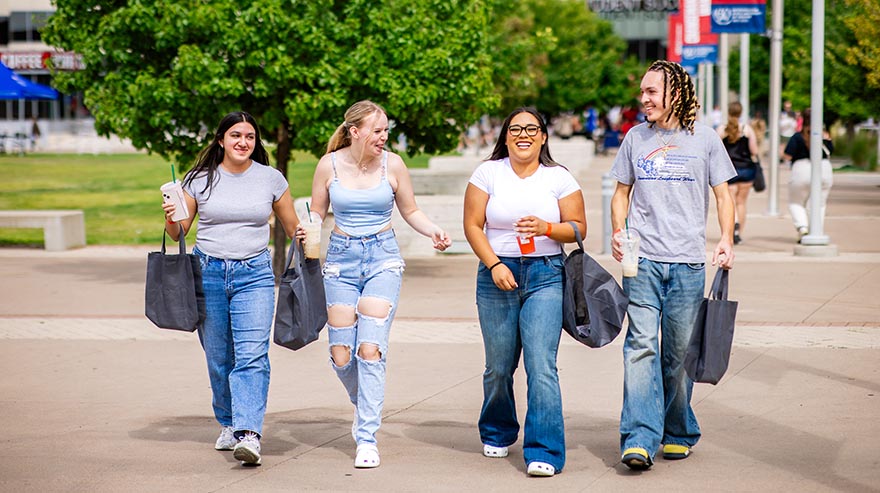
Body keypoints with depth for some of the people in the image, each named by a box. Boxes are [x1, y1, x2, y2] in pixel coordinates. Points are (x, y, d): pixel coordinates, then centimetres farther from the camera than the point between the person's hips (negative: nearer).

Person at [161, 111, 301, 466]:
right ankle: (228, 423, 28)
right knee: (218, 358, 7)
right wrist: (170, 218, -11)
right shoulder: (200, 179, 5)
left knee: (252, 355, -15)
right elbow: (178, 233, 11)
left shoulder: (271, 179, 5)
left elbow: (293, 227, 14)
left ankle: (249, 434, -23)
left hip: (255, 274, -1)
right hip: (208, 272, 2)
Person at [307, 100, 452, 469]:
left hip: (383, 258, -1)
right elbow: (317, 212, 8)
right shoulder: (329, 165, -2)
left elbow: (410, 211, 9)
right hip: (341, 259, 1)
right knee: (341, 356, 1)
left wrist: (434, 232, -9)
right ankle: (364, 405, 34)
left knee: (370, 349, -14)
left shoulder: (392, 164, -2)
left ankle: (367, 438, -7)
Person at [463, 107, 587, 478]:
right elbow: (472, 225, 1)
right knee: (498, 366, 9)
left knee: (541, 365, -12)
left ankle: (545, 452, -10)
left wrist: (546, 228, -15)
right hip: (497, 275, 1)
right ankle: (498, 434, 35)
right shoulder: (488, 173, 4)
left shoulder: (559, 178, 4)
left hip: (545, 276, -1)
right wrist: (494, 265, -11)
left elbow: (578, 228, 4)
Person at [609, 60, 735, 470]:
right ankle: (639, 440, -16)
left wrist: (726, 240, -5)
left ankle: (677, 433, 21)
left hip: (688, 262, -1)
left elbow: (723, 194, 9)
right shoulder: (636, 138, 10)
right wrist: (618, 233, 1)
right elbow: (622, 192, 18)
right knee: (641, 345, -11)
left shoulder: (704, 138, 5)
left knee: (679, 351, 5)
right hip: (642, 259, 1)